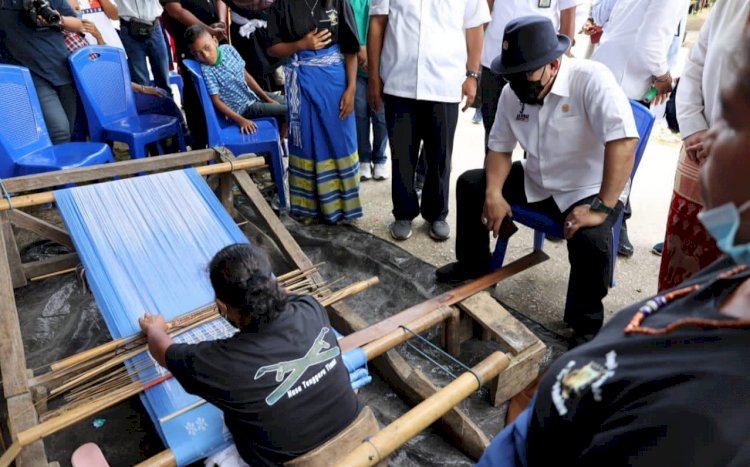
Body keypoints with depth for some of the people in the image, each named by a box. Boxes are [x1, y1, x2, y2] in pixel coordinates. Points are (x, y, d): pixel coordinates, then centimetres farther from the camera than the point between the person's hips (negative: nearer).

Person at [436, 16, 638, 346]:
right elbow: (500, 147, 3)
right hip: (536, 181, 6)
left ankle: (586, 323, -7)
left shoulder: (591, 79, -24)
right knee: (470, 184, 1)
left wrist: (602, 208, -37)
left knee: (591, 239, -35)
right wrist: (493, 193, -14)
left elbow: (623, 141, -33)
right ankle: (474, 264, 20)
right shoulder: (512, 93, -5)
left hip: (589, 190, -6)